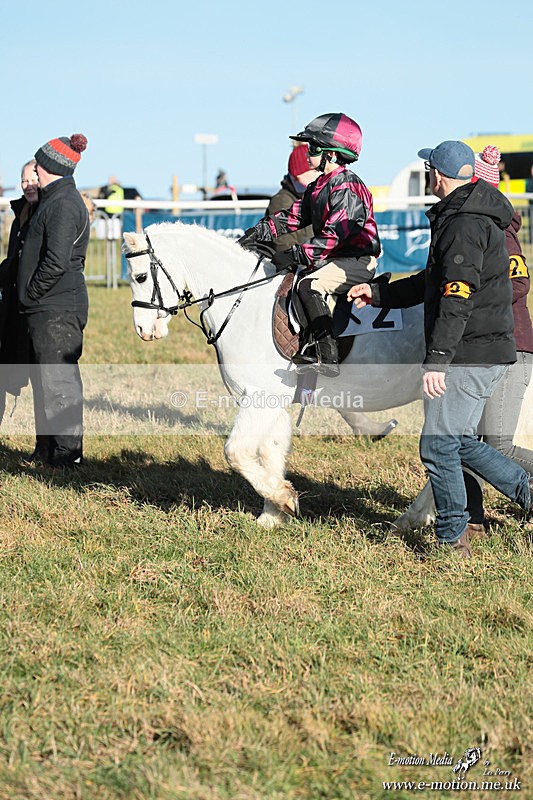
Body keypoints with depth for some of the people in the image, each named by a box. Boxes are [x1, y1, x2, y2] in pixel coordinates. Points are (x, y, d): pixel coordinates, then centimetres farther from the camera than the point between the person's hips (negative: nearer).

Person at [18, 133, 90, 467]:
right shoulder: (56, 199, 17)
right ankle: (47, 448, 24)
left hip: (58, 308, -11)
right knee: (44, 377, 16)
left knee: (58, 379, -6)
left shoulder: (63, 203, -16)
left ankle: (67, 452, -1)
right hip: (50, 307, 11)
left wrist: (30, 294, -14)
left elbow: (56, 261, -24)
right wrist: (30, 296, 16)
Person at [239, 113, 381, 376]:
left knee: (309, 285, -29)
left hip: (357, 260, -11)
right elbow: (295, 215, 14)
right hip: (333, 258, 11)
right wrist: (262, 231, -1)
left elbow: (334, 236, -26)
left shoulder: (347, 188, -19)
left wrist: (296, 255, -28)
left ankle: (327, 357, -32)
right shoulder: (318, 187, 14)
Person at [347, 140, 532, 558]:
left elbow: (457, 297, -25)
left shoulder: (464, 224, -17)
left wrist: (436, 360, -27)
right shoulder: (472, 217, 17)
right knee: (462, 443, 18)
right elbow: (433, 283, 27)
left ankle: (454, 540, 6)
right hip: (488, 352, 10)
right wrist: (379, 293, 30)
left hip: (470, 355, -10)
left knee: (438, 446, -2)